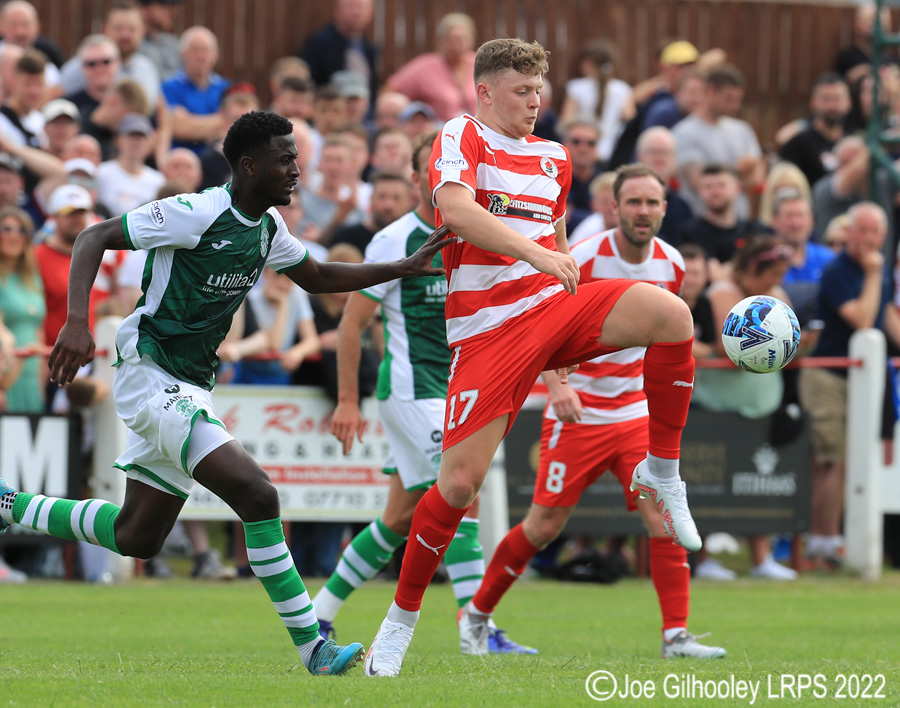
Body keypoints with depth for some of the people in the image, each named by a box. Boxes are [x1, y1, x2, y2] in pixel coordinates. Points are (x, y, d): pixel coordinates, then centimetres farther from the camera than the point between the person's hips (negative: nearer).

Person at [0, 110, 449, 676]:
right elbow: (94, 238, -15)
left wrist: (405, 268, 14)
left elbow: (318, 278, 24)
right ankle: (312, 647, -19)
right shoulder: (196, 214, -18)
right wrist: (78, 322, -28)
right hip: (151, 374, -10)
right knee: (257, 494, -22)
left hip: (191, 389, 10)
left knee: (137, 537, 16)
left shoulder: (267, 227, 7)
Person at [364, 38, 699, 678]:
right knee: (459, 481, -11)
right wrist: (536, 253, -34)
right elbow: (457, 209, -23)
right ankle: (403, 616, 9)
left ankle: (662, 473, -7)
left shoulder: (553, 157, 18)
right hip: (487, 329, -5)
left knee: (672, 315, -22)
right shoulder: (461, 139, -3)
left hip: (557, 304, 5)